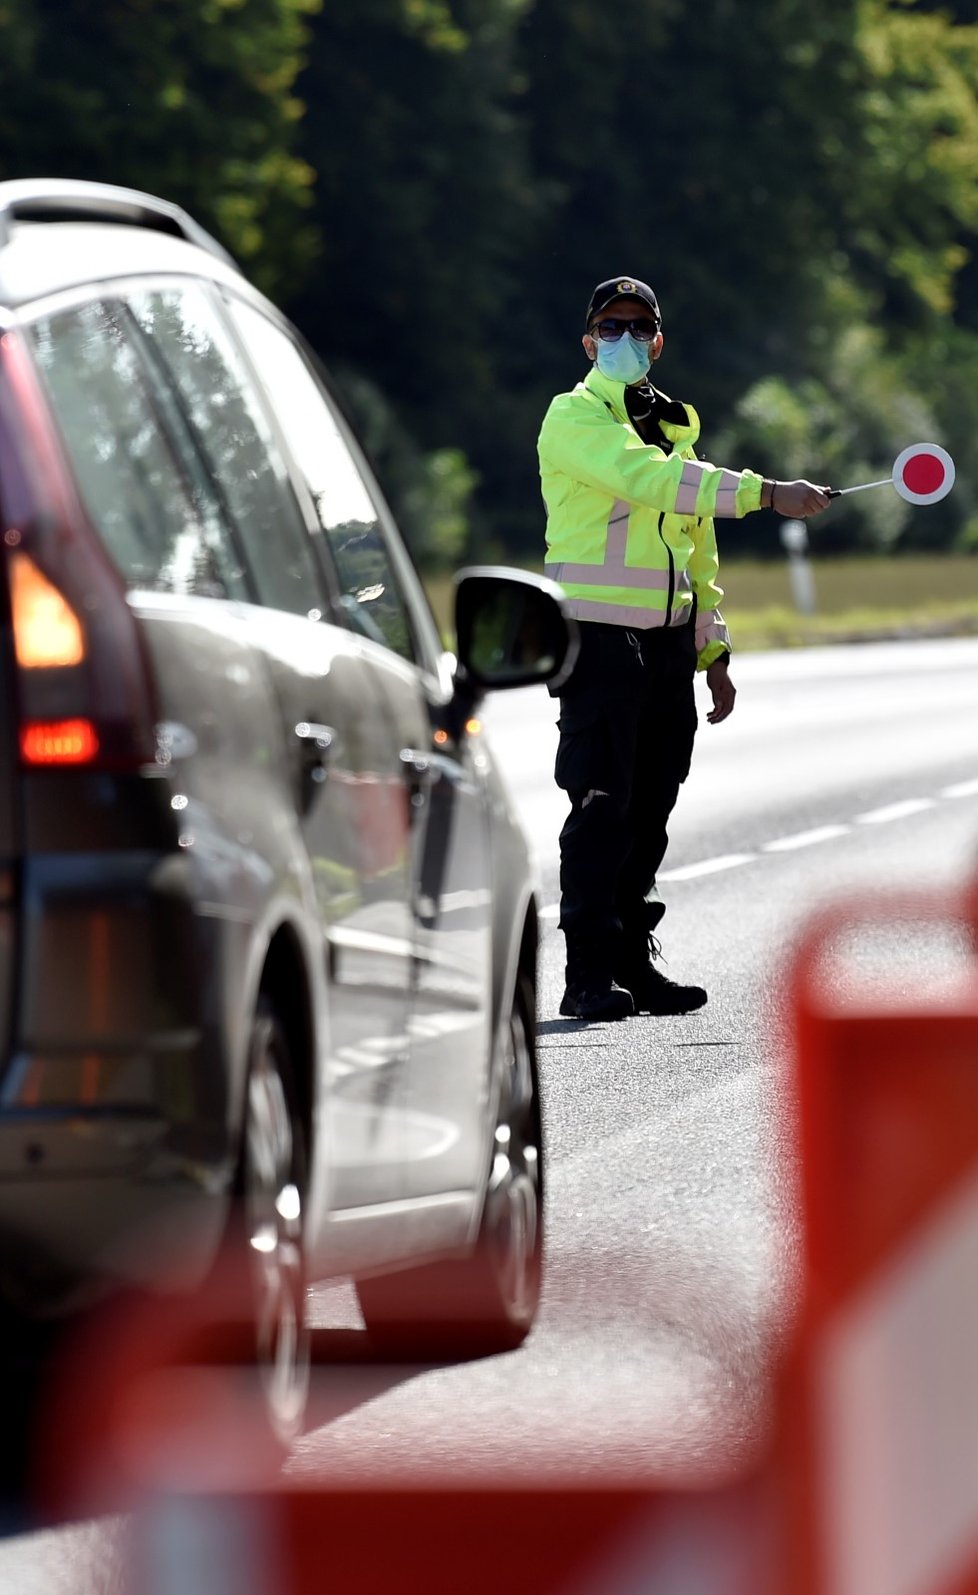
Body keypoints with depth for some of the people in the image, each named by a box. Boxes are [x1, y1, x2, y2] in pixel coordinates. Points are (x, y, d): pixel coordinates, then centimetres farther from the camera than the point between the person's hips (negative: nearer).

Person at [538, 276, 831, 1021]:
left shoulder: (677, 424, 20)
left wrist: (713, 652, 19)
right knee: (602, 805, -10)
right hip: (600, 633, -7)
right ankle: (589, 976, -10)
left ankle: (635, 961, 14)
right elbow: (648, 479, -22)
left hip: (669, 641, 7)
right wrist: (767, 493, -27)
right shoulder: (575, 417, -5)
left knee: (650, 807, 8)